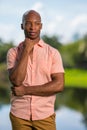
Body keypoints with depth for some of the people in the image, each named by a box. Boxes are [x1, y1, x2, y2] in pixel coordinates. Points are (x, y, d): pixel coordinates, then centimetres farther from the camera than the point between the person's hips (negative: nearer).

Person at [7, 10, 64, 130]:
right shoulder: (13, 52, 1)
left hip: (45, 115, 0)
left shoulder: (53, 52, -1)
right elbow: (16, 81, -13)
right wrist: (26, 50, -12)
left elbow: (59, 85, -10)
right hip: (19, 115, 1)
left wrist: (26, 90, -11)